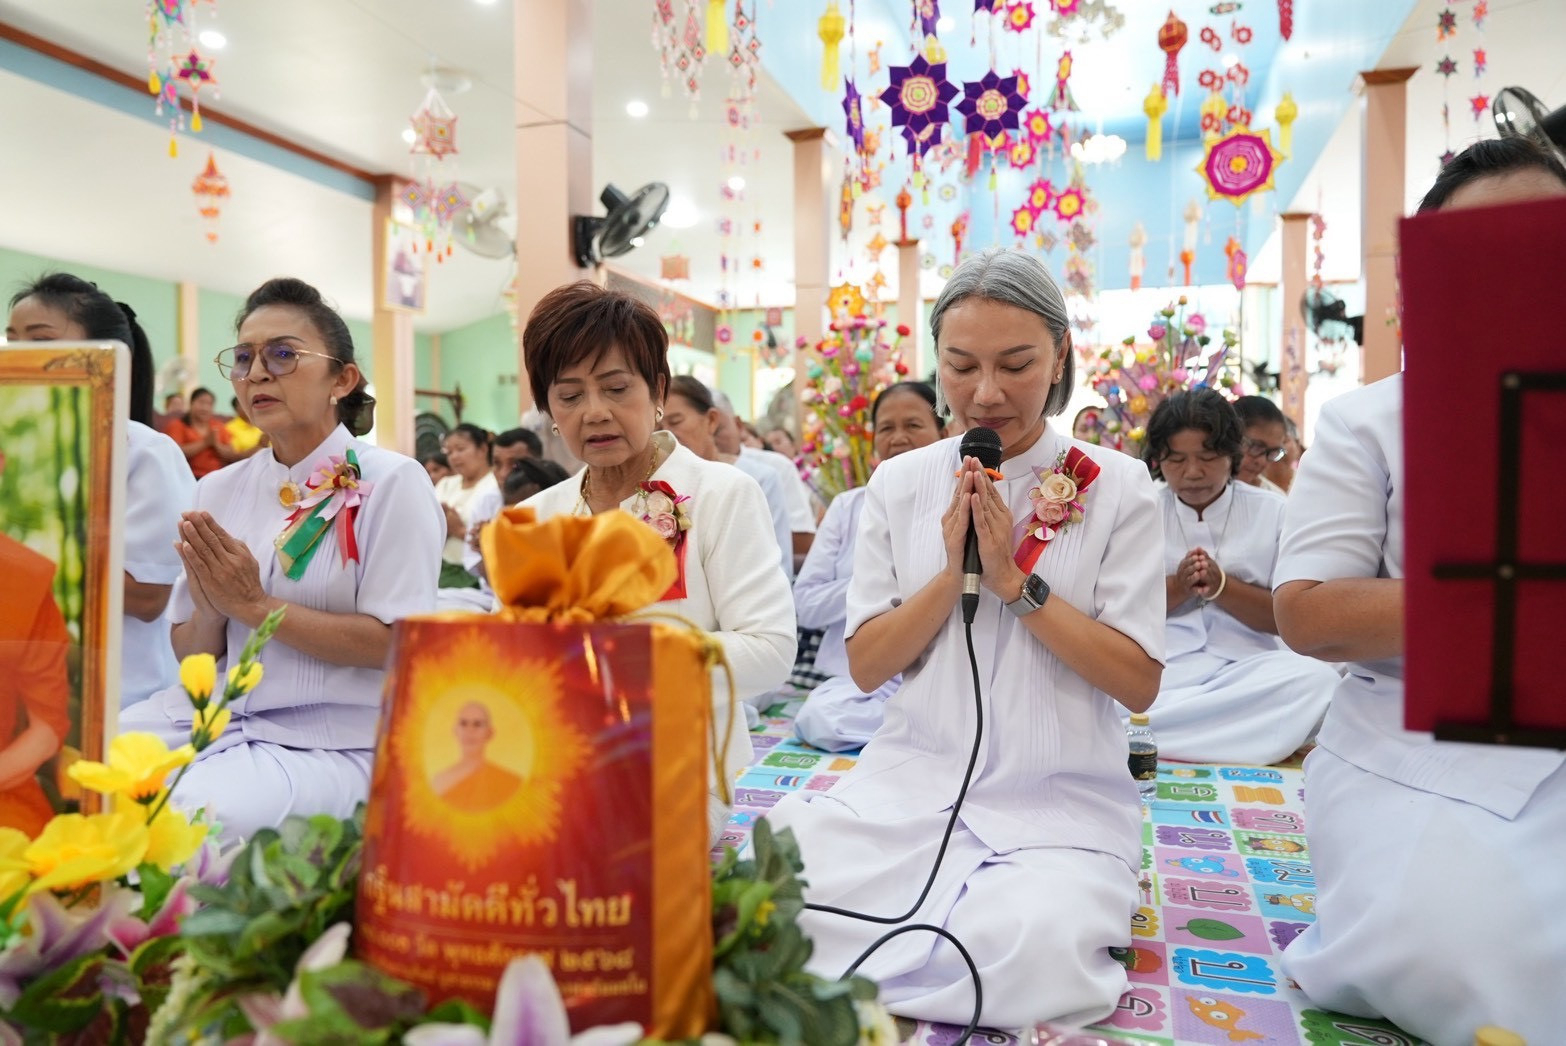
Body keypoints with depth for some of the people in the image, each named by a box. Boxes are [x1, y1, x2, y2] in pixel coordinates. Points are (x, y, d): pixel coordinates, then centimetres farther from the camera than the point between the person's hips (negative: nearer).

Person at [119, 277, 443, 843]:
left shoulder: (391, 483, -6)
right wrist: (210, 613, -10)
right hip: (213, 714, 5)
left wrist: (254, 605, -14)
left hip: (329, 741, -5)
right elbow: (189, 652, 13)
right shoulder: (216, 491, 10)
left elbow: (395, 643, -13)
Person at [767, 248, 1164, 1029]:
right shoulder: (900, 484, 4)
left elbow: (1139, 683, -7)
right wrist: (950, 574, -12)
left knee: (1031, 947, -31)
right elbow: (865, 666, 2)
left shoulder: (1115, 488, -2)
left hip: (1059, 800, -2)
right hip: (912, 782, 2)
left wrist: (1016, 582, -15)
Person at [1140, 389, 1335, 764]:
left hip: (1245, 665, 2)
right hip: (1156, 663, -1)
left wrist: (1221, 586, -13)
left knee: (1317, 680, -33)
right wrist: (1176, 587, -12)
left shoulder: (1272, 512, 7)